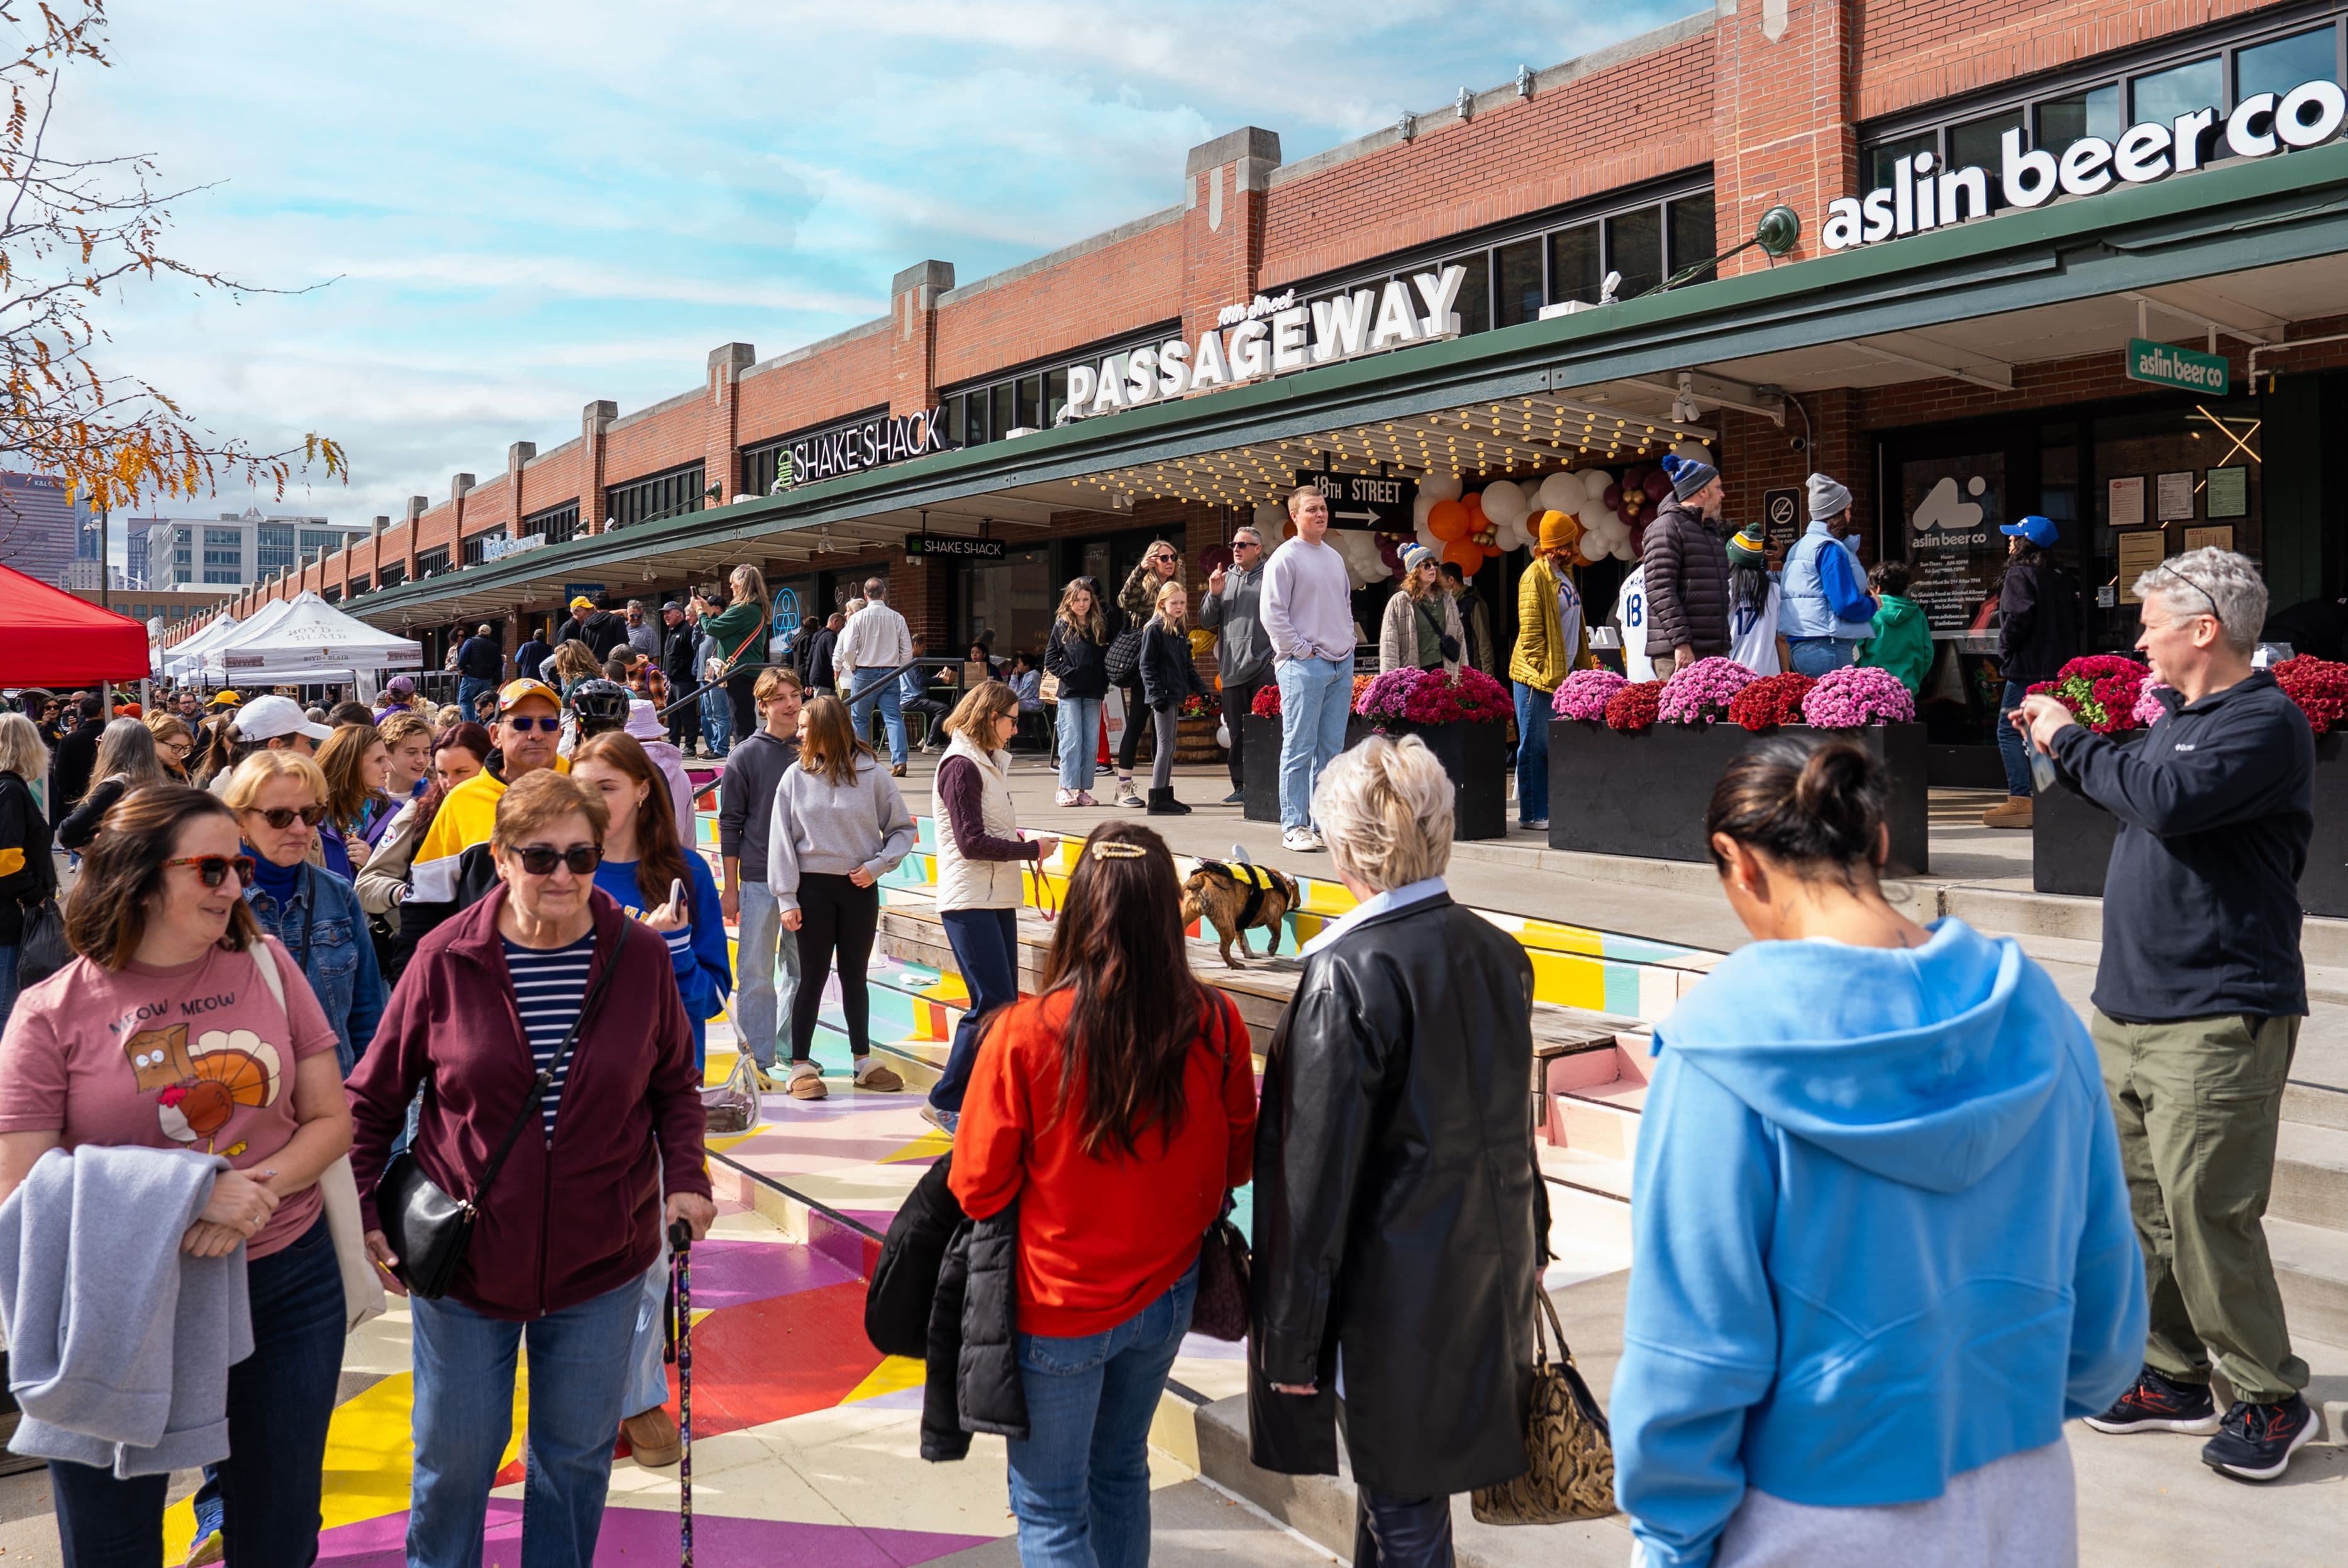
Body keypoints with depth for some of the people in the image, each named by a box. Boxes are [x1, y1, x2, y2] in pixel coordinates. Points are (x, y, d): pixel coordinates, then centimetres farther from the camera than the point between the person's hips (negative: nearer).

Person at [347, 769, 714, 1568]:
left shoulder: (641, 957, -6)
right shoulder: (445, 959, -9)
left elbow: (675, 1087, 5)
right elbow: (372, 1098, 1)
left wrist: (686, 1178, -10)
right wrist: (362, 1211, -6)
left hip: (600, 1265, 1)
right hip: (464, 1260, 0)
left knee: (576, 1454, 16)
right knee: (454, 1456, 15)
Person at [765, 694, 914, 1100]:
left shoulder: (872, 774, -3)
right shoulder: (796, 776, 0)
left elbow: (902, 829, 4)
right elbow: (781, 839, -1)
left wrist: (877, 866, -10)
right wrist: (787, 899, -6)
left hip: (860, 888, 1)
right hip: (813, 887, 0)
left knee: (855, 975, 12)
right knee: (813, 976, 3)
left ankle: (863, 1061, 23)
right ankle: (801, 1067, 10)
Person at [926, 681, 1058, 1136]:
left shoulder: (989, 763, 17)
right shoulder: (961, 767, -12)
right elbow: (972, 843, -17)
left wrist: (1019, 840, 0)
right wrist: (1032, 849, -10)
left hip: (998, 899, 10)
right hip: (969, 902, -10)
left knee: (1005, 1003, 9)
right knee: (991, 1005, -12)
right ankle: (945, 1102, -2)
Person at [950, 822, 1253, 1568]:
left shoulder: (1026, 1033, -24)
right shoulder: (1217, 1026, -15)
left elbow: (978, 1191, -14)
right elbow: (1237, 1164, 0)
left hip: (1058, 1308, -4)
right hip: (1166, 1298, 4)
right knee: (1122, 1472, 26)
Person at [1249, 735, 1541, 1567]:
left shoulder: (1349, 973, -21)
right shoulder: (1499, 952, 0)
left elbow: (1319, 1169, -19)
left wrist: (1291, 1335, -11)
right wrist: (1528, 1247, 22)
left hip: (1398, 1289, -7)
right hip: (1493, 1273, 7)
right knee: (1393, 1476, 24)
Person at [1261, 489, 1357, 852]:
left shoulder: (1335, 558, 18)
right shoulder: (1285, 558, -5)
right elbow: (1273, 614, -10)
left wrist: (1348, 643, 13)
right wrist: (1303, 651, -12)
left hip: (1341, 664, 7)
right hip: (1304, 667, -7)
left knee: (1331, 749, 8)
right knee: (1300, 749, -6)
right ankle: (1294, 826, -3)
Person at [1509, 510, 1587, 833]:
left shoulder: (1564, 574, 18)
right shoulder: (1535, 577, -11)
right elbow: (1530, 633, -15)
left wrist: (1580, 666, 17)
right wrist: (1543, 673, -19)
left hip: (1564, 673, 9)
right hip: (1538, 677, -9)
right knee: (1536, 746, -4)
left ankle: (1552, 809, 15)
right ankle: (1532, 815, 1)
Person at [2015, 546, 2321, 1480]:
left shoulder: (2267, 722, -12)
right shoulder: (2180, 716, 16)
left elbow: (2170, 801, -26)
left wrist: (2072, 740, -13)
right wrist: (2065, 750, 16)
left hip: (2217, 1020, -9)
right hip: (2129, 1011, 9)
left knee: (2206, 1214, -6)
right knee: (2136, 1203, 11)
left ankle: (2271, 1400, 11)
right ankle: (2174, 1379, 23)